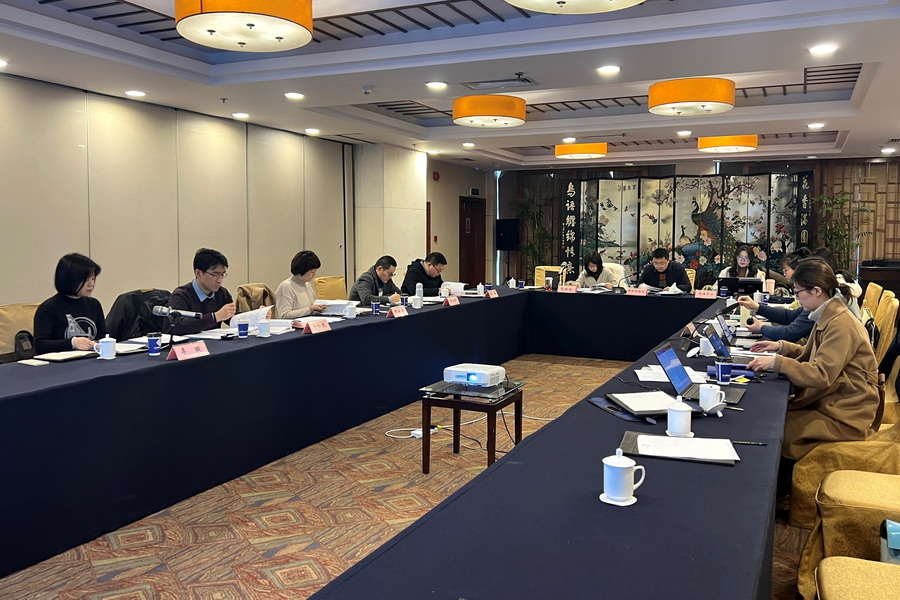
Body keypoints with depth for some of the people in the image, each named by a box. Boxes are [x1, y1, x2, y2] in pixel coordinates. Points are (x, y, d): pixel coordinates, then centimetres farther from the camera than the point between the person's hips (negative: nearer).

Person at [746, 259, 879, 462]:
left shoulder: (840, 325, -23)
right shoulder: (828, 317, 6)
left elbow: (821, 375, -28)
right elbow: (814, 355, 19)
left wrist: (776, 362, -27)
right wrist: (781, 347, 8)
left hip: (845, 414, -9)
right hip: (831, 399, 9)